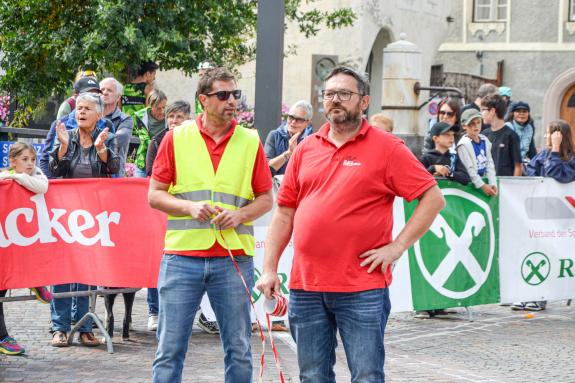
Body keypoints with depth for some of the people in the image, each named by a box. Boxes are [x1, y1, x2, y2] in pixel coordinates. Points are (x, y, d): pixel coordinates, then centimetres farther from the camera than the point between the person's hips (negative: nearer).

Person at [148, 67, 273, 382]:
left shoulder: (250, 141, 8)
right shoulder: (176, 138, 5)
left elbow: (265, 199, 11)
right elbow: (155, 195, 5)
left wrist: (240, 215, -8)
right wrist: (190, 207, -12)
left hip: (233, 258, 1)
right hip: (182, 255, -1)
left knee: (239, 350, 5)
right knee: (170, 350, 0)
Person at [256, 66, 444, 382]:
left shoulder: (387, 148, -1)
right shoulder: (306, 149, 12)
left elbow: (433, 198, -3)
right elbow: (284, 214, 14)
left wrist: (398, 246, -9)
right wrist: (269, 269, 8)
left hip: (361, 289, -4)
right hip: (305, 286, 5)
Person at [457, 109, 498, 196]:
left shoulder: (484, 140, 6)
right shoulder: (463, 144, -13)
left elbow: (489, 163, 5)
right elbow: (469, 169, -17)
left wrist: (493, 183, -8)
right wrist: (482, 186, -19)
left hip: (484, 180, 6)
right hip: (470, 185, -6)